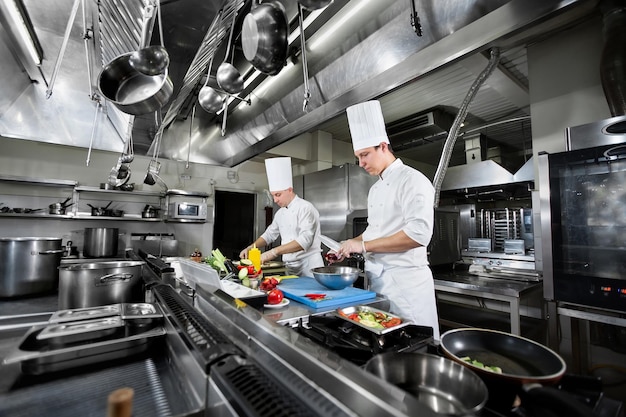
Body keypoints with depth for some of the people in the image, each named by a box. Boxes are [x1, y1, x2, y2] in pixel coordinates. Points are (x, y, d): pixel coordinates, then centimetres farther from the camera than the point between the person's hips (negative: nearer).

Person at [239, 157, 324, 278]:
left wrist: (274, 252, -30)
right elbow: (269, 234, 21)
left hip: (309, 266, -7)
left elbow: (305, 240, -26)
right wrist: (250, 248, 6)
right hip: (291, 267, 7)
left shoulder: (305, 208, -15)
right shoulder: (280, 213, 11)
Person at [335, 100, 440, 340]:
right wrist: (350, 246, 4)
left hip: (406, 279, -8)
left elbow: (419, 234, -24)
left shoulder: (412, 180, -13)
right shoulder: (375, 188, 13)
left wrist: (364, 246, -21)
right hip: (378, 279, 8)